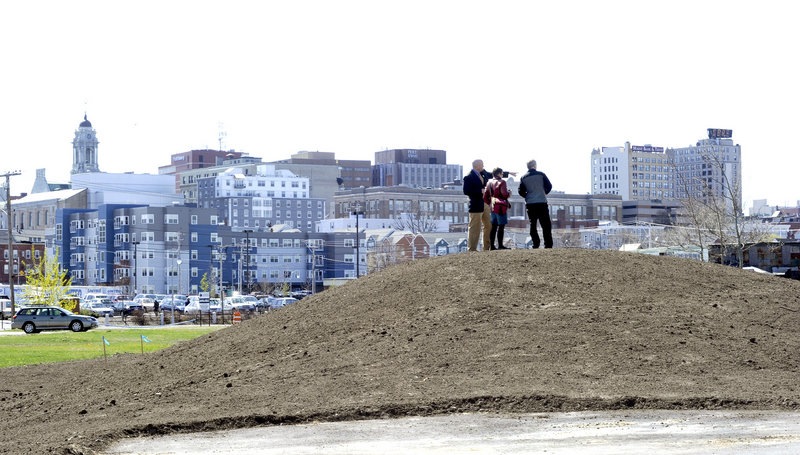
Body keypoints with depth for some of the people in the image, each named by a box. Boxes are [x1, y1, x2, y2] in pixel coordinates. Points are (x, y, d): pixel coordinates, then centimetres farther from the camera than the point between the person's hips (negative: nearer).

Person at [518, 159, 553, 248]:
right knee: (546, 224, 1)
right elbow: (549, 186, -2)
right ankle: (548, 244, -5)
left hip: (530, 204, 2)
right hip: (542, 202, -2)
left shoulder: (523, 178, 3)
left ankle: (535, 244, 1)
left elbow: (521, 192, 2)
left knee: (533, 225, 7)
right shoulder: (541, 175, -2)